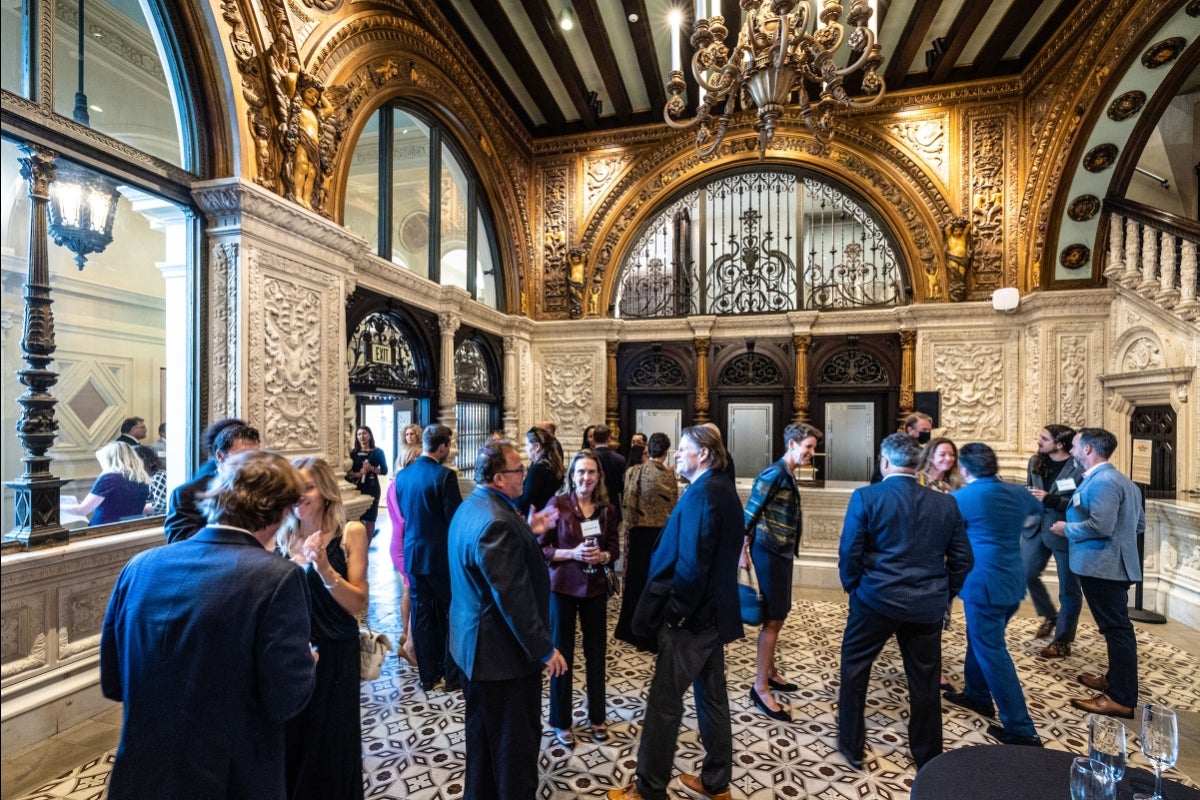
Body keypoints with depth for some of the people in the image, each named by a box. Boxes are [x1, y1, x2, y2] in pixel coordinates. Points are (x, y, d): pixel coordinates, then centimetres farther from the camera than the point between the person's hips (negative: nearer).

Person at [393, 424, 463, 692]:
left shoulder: (402, 475, 2)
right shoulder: (445, 475, -18)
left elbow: (402, 512, 12)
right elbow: (455, 518, -17)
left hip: (413, 553, 6)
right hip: (441, 555, -6)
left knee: (422, 615, 14)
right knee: (451, 614, 9)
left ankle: (428, 675, 25)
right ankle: (453, 675, 19)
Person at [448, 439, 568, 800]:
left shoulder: (473, 506, 3)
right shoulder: (496, 521, -30)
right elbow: (513, 597, -29)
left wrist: (528, 532, 8)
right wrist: (544, 649, -20)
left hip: (476, 643, 11)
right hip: (502, 650, -11)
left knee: (484, 732, 27)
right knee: (516, 739, 11)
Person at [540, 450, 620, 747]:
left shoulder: (607, 509, -1)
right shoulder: (557, 504, -12)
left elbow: (614, 546, 7)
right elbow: (540, 548, -9)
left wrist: (603, 555, -14)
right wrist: (572, 553, -22)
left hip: (596, 587, 3)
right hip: (562, 587, -3)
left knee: (596, 653, 14)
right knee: (562, 653, 10)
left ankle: (597, 716, 35)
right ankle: (561, 721, 29)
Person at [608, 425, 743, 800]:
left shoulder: (702, 493, -22)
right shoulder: (723, 489, 8)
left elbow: (692, 564, -27)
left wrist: (674, 611, -16)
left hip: (691, 616, -9)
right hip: (713, 611, 10)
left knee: (664, 701, 4)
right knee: (712, 695, 20)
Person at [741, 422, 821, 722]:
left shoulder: (789, 476, 11)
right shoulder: (773, 474, -17)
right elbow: (750, 514, -19)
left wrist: (788, 550, 21)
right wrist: (744, 551, -19)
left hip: (783, 553, 9)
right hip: (769, 553, -9)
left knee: (778, 617, 18)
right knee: (772, 619, -3)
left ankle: (770, 672, 33)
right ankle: (760, 687, 7)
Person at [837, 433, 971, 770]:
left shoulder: (866, 497, -12)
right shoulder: (946, 503, 1)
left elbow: (849, 552, -12)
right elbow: (962, 559, 5)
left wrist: (853, 587, 5)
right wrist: (943, 594, 17)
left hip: (876, 598, -3)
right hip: (927, 604, 4)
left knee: (854, 666, 16)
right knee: (924, 680, 18)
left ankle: (851, 745, 27)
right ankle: (929, 760, 33)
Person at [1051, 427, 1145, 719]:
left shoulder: (1102, 481, -19)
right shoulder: (1122, 481, 16)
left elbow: (1100, 525, -27)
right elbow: (1139, 525, 20)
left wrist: (1066, 529, -12)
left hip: (1102, 566, -11)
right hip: (1111, 563, 11)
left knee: (1116, 628, -4)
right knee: (1116, 626, 19)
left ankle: (1121, 698, 3)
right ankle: (1116, 679, 33)